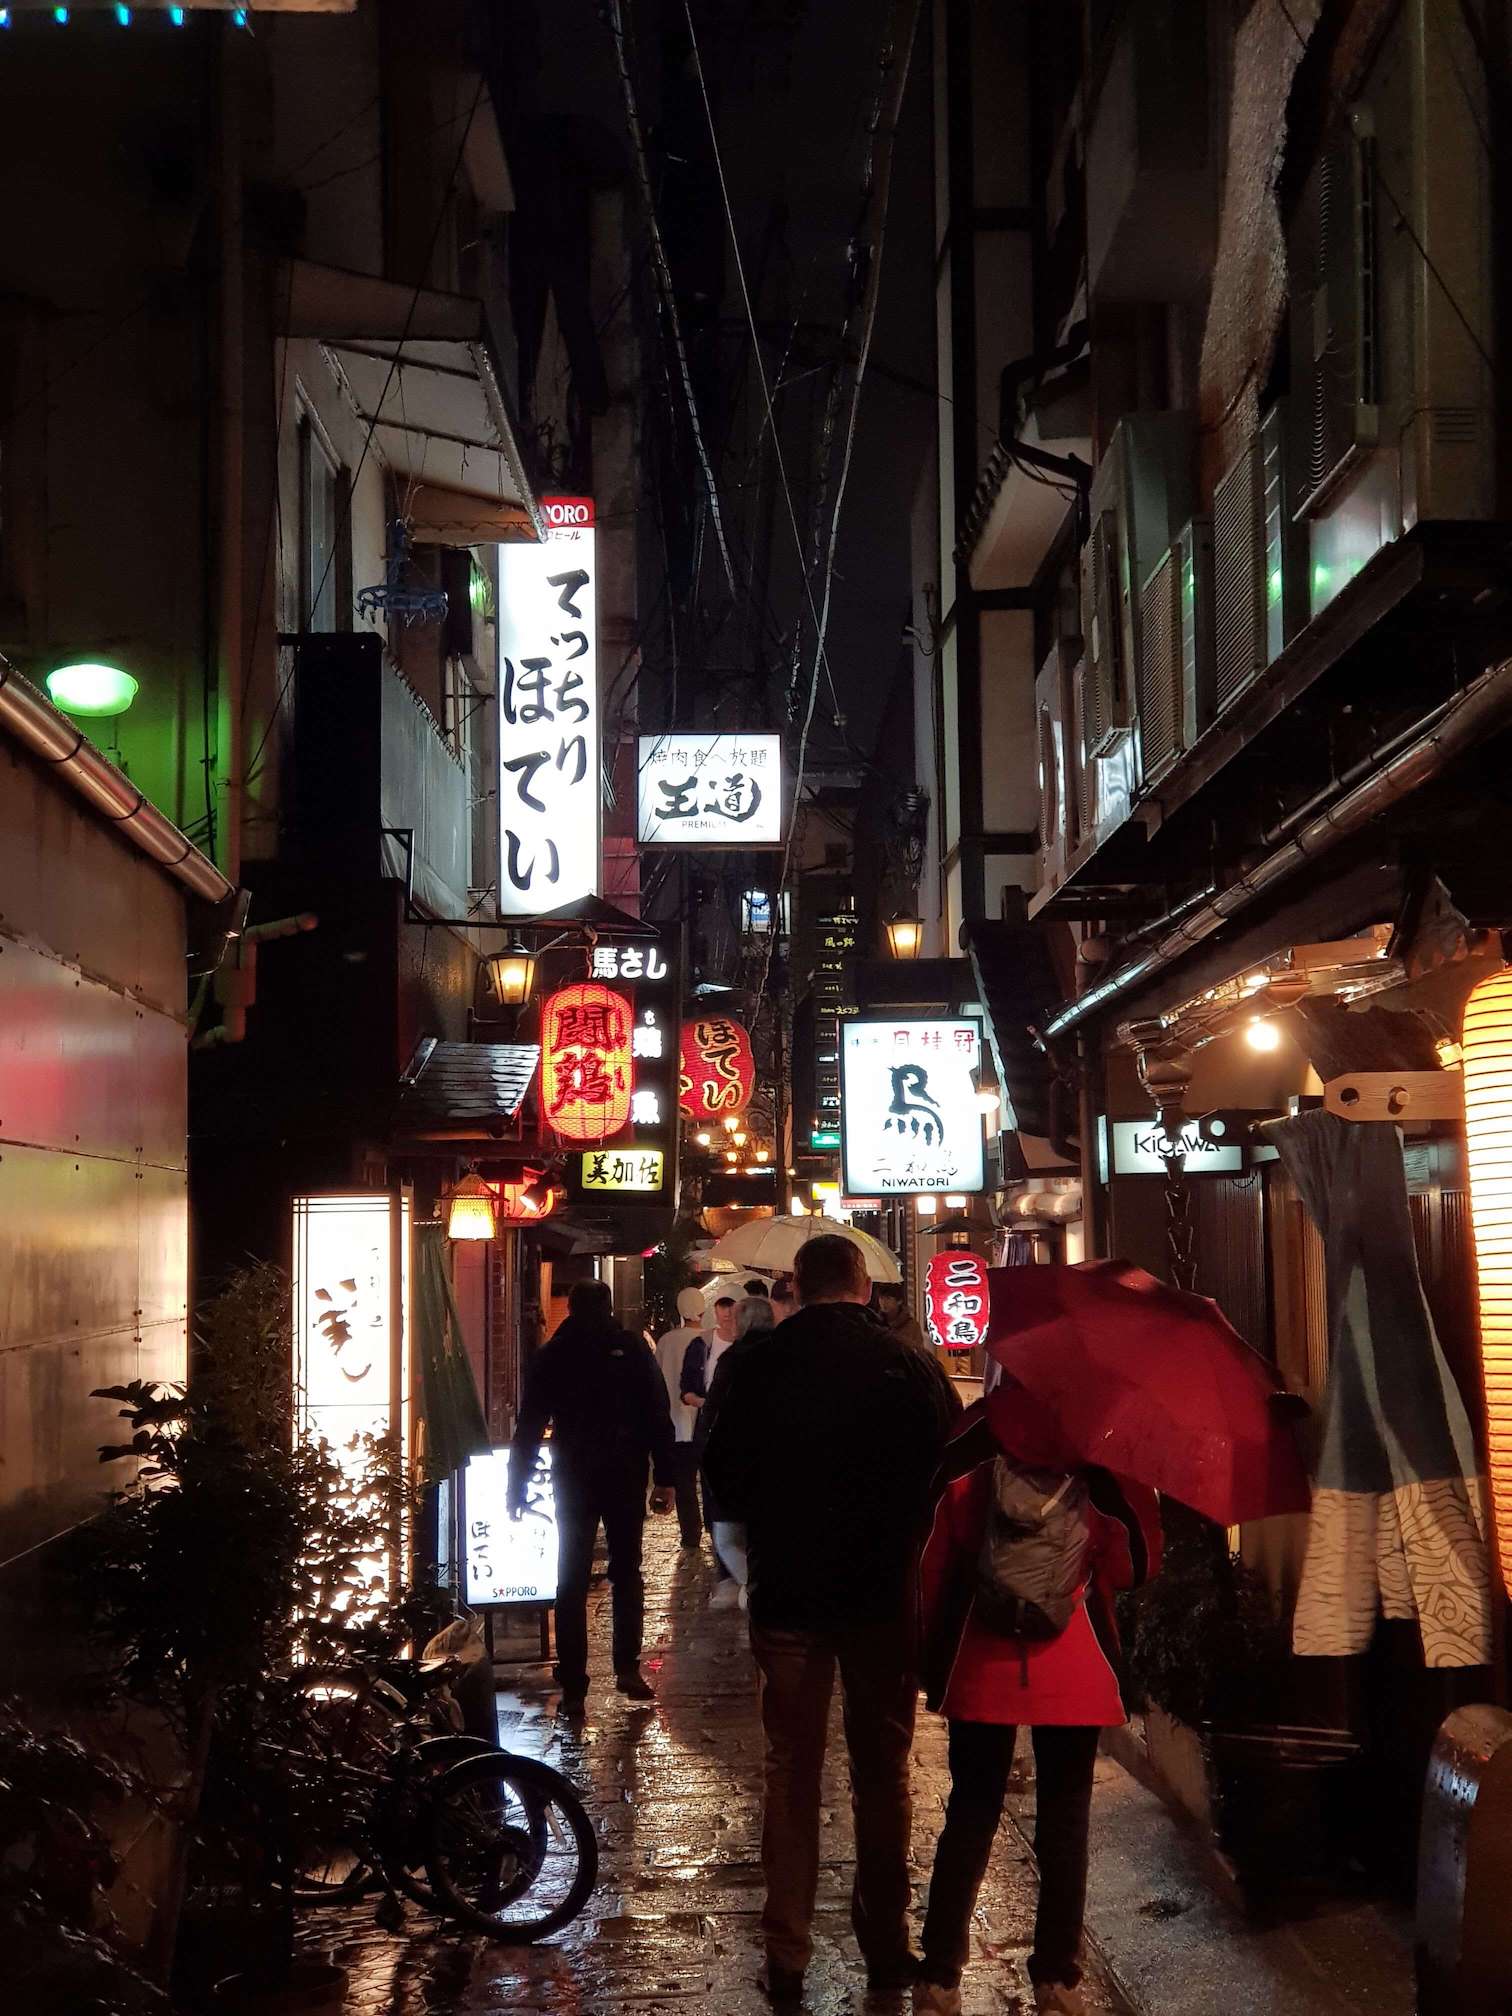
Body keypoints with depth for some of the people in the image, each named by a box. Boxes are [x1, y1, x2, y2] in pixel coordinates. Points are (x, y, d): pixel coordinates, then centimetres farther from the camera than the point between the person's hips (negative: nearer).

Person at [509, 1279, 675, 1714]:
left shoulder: (551, 1355, 3)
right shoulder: (632, 1349, 0)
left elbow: (530, 1426, 4)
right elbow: (658, 1416, -5)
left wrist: (517, 1489, 8)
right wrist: (665, 1477, -3)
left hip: (573, 1481, 1)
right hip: (625, 1478, -1)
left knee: (572, 1582, 5)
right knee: (626, 1571, 14)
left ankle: (573, 1688, 1)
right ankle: (627, 1667, 4)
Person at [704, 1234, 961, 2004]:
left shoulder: (759, 1365, -9)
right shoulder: (909, 1365, -10)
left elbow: (723, 1479, -3)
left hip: (787, 1592, 0)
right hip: (886, 1593, 0)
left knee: (792, 1772, 9)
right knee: (883, 1771, 12)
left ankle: (787, 1954, 10)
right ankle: (886, 1947, 18)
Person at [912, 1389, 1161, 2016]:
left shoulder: (971, 1449, -6)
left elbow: (934, 1560, -3)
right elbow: (1133, 1564, -5)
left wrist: (930, 1652, 6)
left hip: (980, 1668, 1)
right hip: (1075, 1671, -1)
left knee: (971, 1813, 11)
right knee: (1064, 1819, 11)